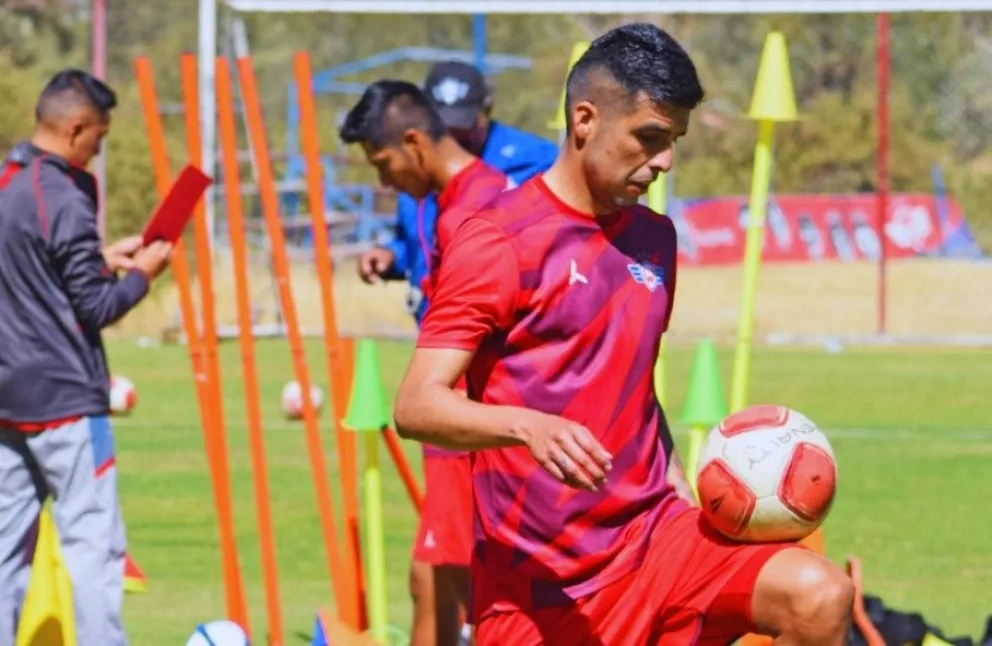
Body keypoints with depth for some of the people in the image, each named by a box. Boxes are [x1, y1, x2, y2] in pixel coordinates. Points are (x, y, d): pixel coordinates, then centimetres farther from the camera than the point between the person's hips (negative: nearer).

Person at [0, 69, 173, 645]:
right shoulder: (63, 199, -16)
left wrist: (102, 259, 17)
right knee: (94, 544, -6)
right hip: (64, 401, -8)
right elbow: (96, 308, -14)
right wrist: (141, 273, 2)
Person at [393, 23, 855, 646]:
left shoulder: (654, 238, 14)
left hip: (651, 538, 5)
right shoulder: (498, 238, -8)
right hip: (538, 582, -5)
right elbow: (416, 407, -16)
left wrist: (685, 490, 13)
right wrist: (530, 426, -33)